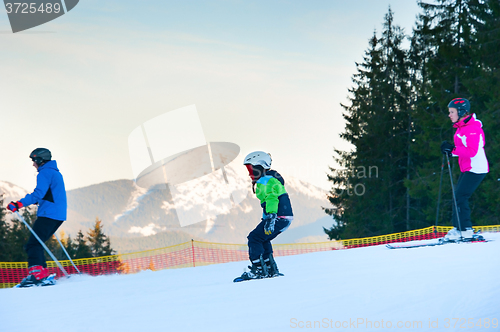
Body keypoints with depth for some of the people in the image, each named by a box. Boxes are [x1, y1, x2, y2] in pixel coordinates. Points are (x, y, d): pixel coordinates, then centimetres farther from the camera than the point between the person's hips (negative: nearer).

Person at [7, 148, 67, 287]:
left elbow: (38, 194, -21)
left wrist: (19, 204, -26)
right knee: (36, 243, 12)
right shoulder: (56, 173, 22)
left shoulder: (44, 173, -8)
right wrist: (37, 200, 32)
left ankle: (36, 272, -30)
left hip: (48, 214, -10)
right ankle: (43, 273, 3)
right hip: (59, 216, 10)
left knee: (33, 244, -15)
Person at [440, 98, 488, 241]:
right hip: (467, 169, 10)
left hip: (476, 169, -10)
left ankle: (465, 230, -10)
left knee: (460, 196, -13)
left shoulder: (472, 128, -16)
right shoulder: (461, 127, 15)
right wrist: (450, 150, 2)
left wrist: (453, 149, -28)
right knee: (458, 196, 7)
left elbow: (472, 151, -24)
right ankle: (458, 228, 10)